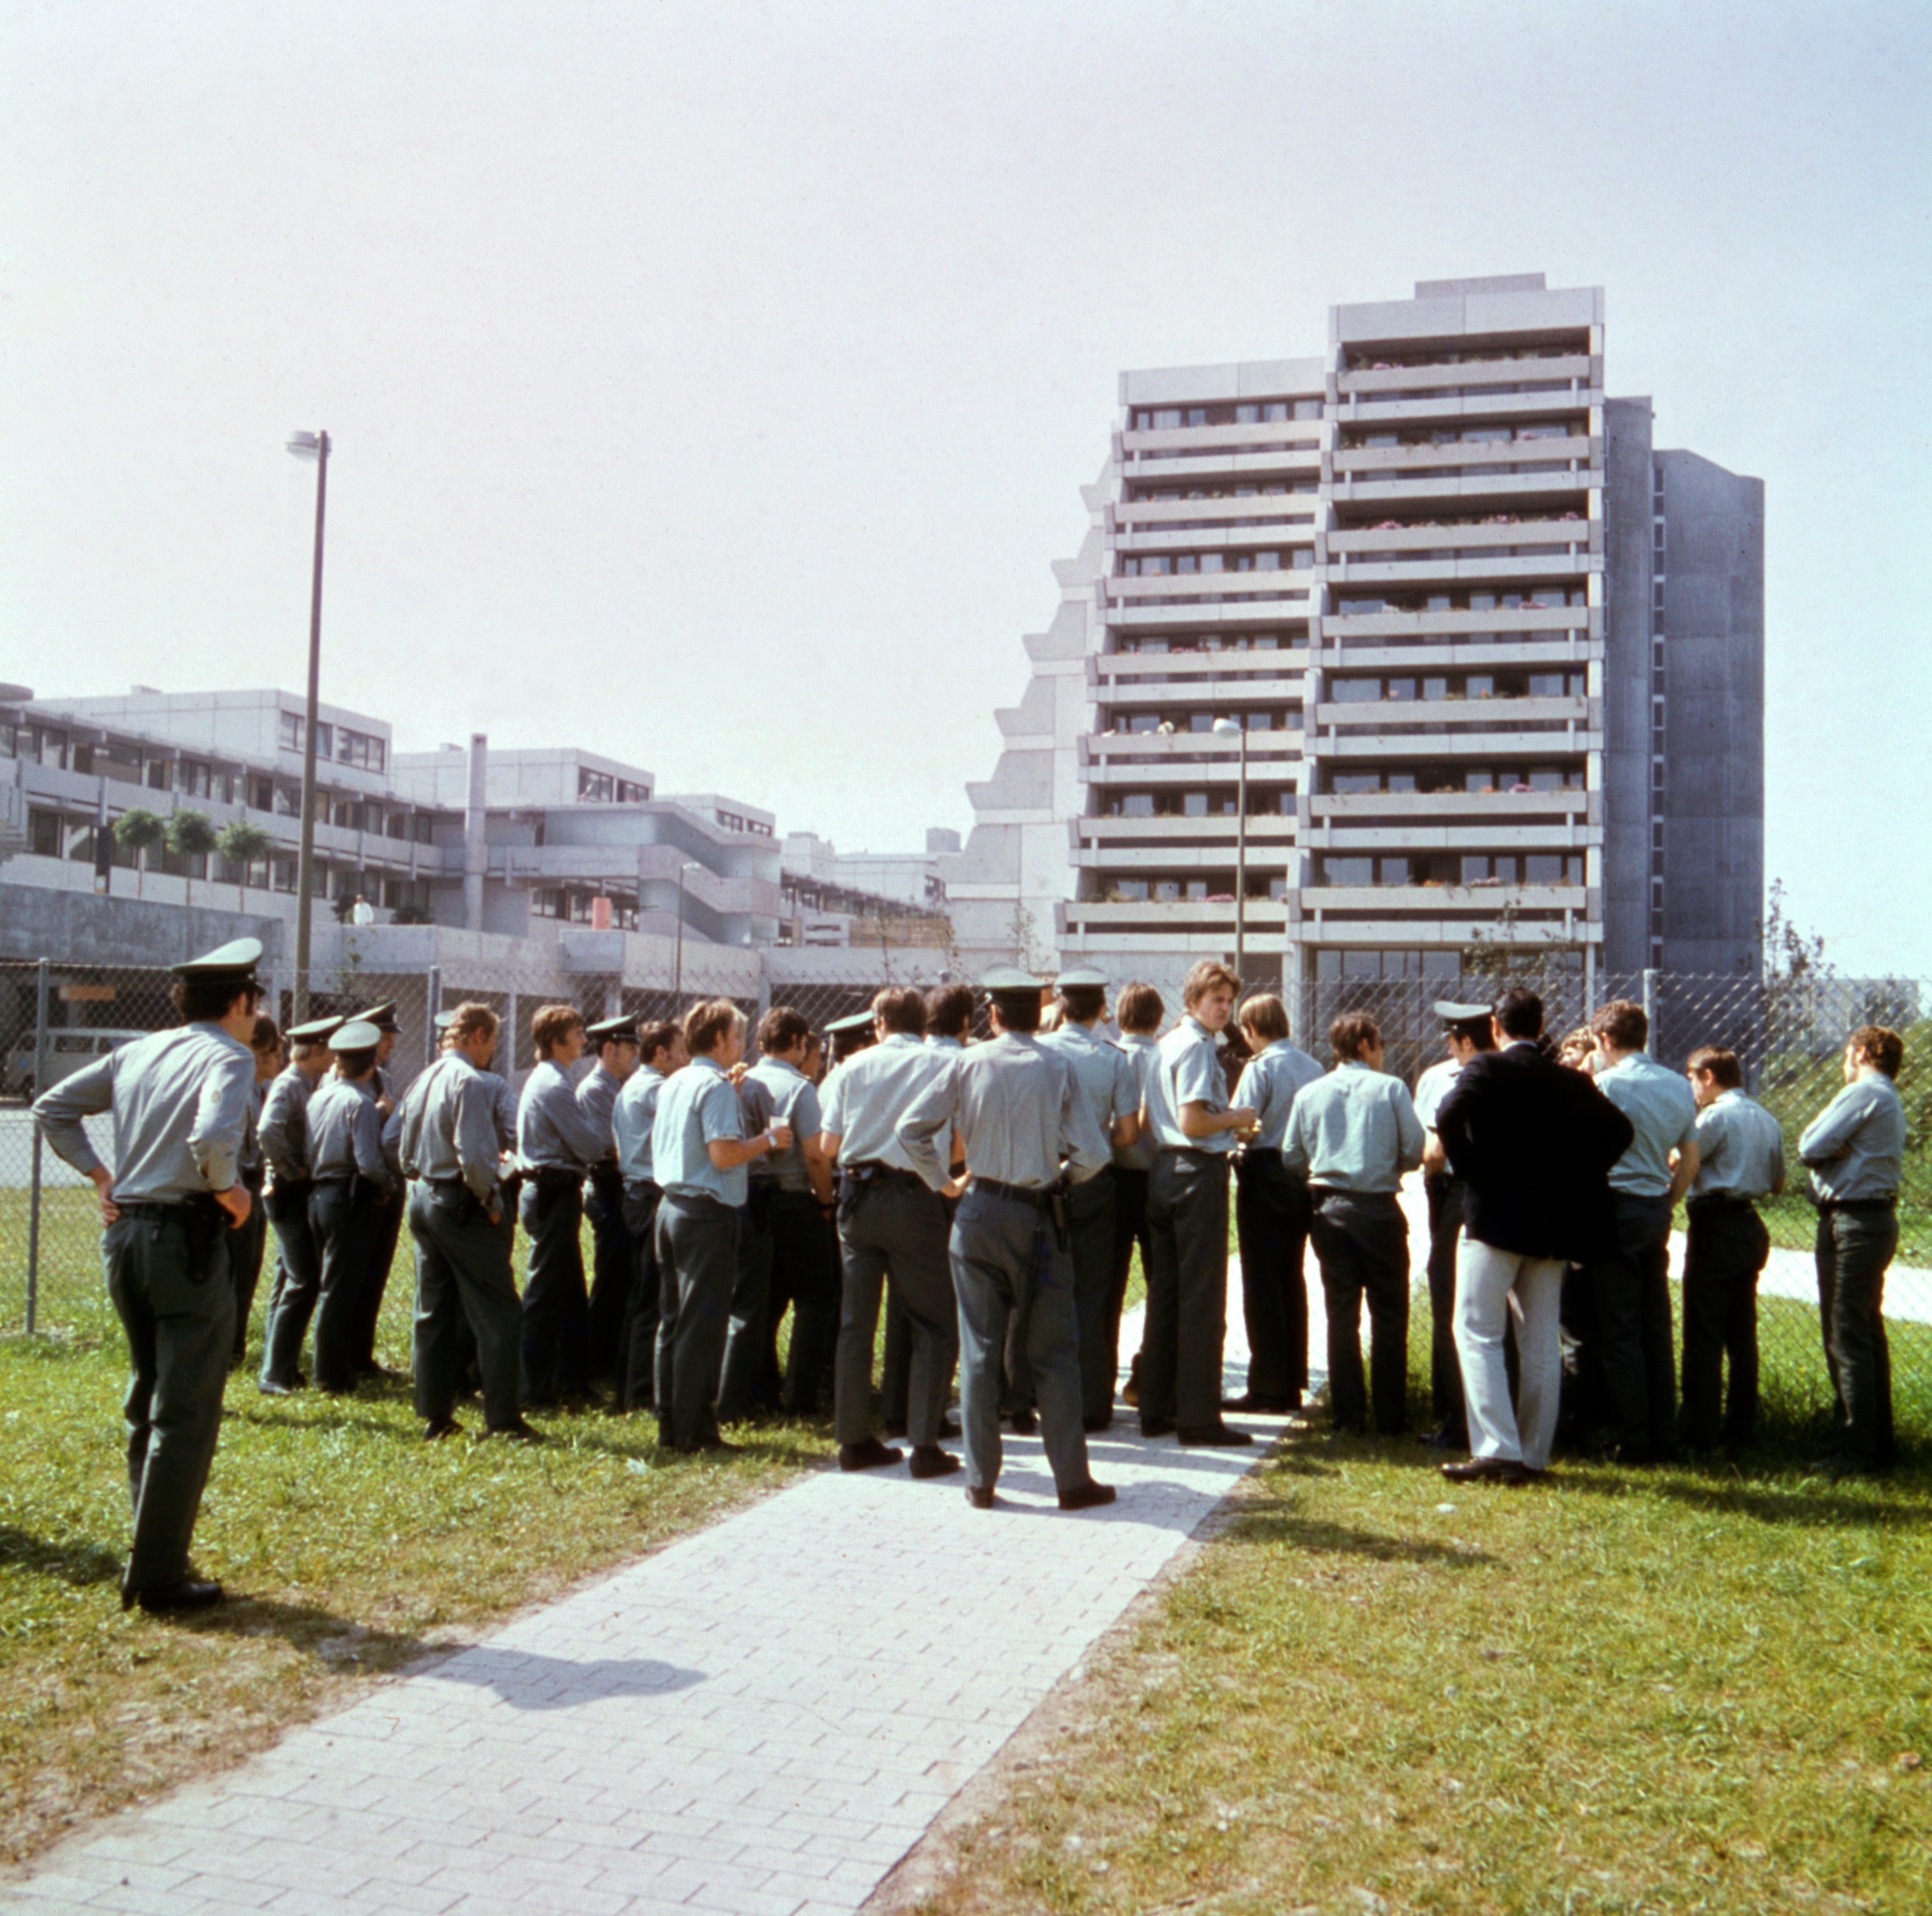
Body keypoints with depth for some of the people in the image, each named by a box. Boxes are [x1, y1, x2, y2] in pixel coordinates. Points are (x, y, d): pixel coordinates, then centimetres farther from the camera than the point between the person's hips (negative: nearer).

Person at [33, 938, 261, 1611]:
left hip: (124, 1233, 8)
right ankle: (158, 1576, 5)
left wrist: (101, 1175, 14)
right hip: (187, 1235, -8)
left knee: (147, 1399, 19)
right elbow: (212, 1138, -27)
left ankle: (152, 1552, 27)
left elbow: (51, 1108, 16)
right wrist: (229, 1190, -9)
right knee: (185, 1414, 0)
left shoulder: (137, 1052, 12)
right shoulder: (230, 1056, -10)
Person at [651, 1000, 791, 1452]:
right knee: (702, 1325, -3)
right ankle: (694, 1429, 0)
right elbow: (724, 1154, -22)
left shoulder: (674, 1084, 14)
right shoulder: (717, 1086, -13)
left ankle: (670, 1424, 18)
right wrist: (768, 1140, -7)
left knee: (673, 1321, 12)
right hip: (708, 1213, -9)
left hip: (671, 1206, 9)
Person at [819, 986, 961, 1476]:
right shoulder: (945, 1065, -3)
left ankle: (854, 1440, 16)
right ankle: (924, 1445, 1)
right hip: (915, 1196, -3)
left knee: (856, 1322, 11)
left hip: (857, 1196, 3)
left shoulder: (854, 1066, 5)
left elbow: (828, 1145, 6)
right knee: (935, 1324, 5)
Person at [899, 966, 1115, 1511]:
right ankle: (1072, 1480, 11)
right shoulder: (1057, 1068, -5)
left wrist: (941, 1180, 9)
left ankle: (981, 1480, 12)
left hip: (979, 1212, 1)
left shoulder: (968, 1063, -3)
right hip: (1037, 1216, -1)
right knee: (1054, 1352, 7)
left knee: (980, 1349, 8)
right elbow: (1093, 1154, -8)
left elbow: (910, 1127, -3)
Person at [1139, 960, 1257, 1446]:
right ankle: (1197, 1416, -1)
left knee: (1164, 1292, 12)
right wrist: (1236, 1119, -5)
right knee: (1203, 1298, -5)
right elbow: (1193, 1121, -21)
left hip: (1163, 1169, 9)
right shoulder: (1197, 1047, -13)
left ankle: (1156, 1409, 18)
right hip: (1198, 1173, -9)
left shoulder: (1165, 1046, 16)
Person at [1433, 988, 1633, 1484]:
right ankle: (1534, 1456, 14)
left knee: (1478, 1334, -1)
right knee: (1543, 1344, 10)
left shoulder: (1485, 1069, -6)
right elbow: (1618, 1128, 5)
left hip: (1495, 1217, -5)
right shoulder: (1569, 1081, 8)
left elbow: (1449, 1114, -23)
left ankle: (1497, 1451, -10)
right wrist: (1577, 1178, 10)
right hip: (1554, 1224, 5)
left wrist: (1464, 1166, -9)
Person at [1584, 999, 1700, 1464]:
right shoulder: (1680, 1087, 11)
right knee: (1657, 1328, 12)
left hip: (1617, 1207, -7)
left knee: (1619, 1333, -2)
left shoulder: (1607, 1085, -11)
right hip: (1657, 1209, 7)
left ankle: (1635, 1442, 0)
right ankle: (1664, 1435, 15)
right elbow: (1690, 1161, 15)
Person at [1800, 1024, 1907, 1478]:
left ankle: (1855, 1451, -7)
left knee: (1847, 1338, -8)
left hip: (1851, 1223, -10)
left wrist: (1831, 1148, 3)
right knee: (1869, 1334, 15)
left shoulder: (1863, 1093, -12)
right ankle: (1879, 1442, 22)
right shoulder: (1891, 1101, 20)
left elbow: (1810, 1147, -15)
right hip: (1879, 1217, 10)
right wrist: (1838, 1149, -8)